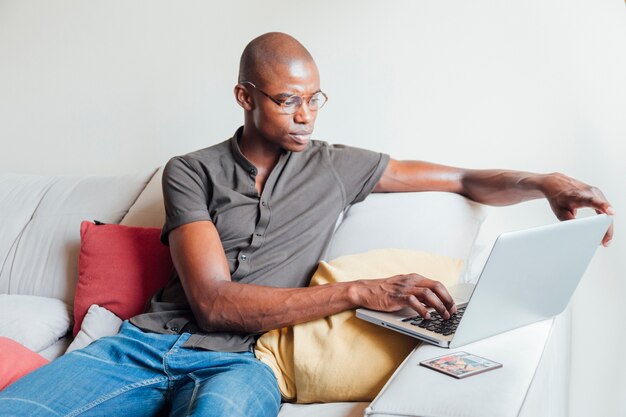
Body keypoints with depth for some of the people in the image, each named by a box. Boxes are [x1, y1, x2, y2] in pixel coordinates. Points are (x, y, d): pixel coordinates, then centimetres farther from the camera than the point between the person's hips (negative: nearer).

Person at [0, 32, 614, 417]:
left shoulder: (335, 168, 13)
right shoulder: (191, 171, 6)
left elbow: (461, 179, 18)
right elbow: (214, 300, -7)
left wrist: (545, 183, -3)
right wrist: (360, 292, -14)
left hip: (236, 360, 0)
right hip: (147, 340, 1)